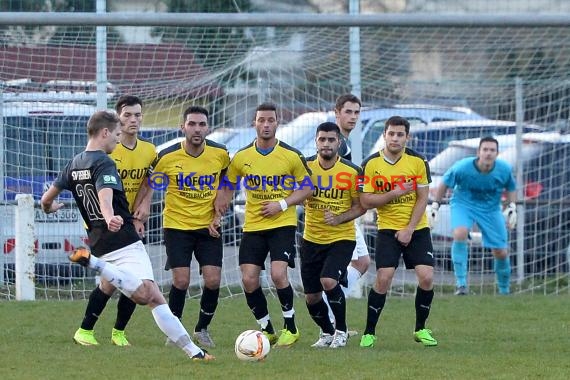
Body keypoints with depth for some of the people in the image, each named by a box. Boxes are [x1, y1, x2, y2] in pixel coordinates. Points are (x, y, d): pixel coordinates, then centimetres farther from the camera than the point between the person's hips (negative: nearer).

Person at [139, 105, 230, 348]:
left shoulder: (220, 154, -6)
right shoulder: (167, 157, -12)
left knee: (213, 281, -6)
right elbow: (150, 182, 6)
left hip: (208, 226, 2)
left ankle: (202, 329, 17)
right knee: (181, 281, -10)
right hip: (177, 225, -2)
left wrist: (218, 214, 5)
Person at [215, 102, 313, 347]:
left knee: (278, 274, -19)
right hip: (253, 226, 3)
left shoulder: (292, 156, -4)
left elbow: (306, 188, 2)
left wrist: (282, 204, -11)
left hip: (282, 224, -3)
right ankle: (267, 330, 14)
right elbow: (228, 186, 15)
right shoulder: (241, 157, 2)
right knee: (249, 279, -5)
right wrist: (219, 210, -1)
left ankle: (290, 327, 1)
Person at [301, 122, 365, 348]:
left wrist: (339, 219, -18)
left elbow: (360, 207, -3)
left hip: (342, 238, -4)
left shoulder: (351, 172, -9)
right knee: (311, 297, 5)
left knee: (329, 281, -25)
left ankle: (341, 330, -2)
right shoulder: (306, 166, -2)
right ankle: (326, 332, 33)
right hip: (311, 239, 4)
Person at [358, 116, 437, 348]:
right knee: (383, 278, -14)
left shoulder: (417, 161, -3)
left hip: (417, 229, 1)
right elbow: (365, 201, -7)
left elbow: (422, 198, -3)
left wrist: (409, 229, -11)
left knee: (426, 277, -10)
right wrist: (395, 193, -18)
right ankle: (369, 333, 0)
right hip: (387, 230, -1)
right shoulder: (371, 164, -5)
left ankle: (421, 329, 10)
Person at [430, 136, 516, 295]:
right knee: (460, 234, -32)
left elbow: (511, 188, 5)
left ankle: (504, 291, 26)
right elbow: (444, 184, -6)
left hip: (491, 209, 2)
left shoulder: (504, 170, -17)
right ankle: (461, 284, -26)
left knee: (501, 252, 1)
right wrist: (435, 205, -6)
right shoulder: (462, 168, -24)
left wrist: (512, 208, -9)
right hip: (463, 204, -2)